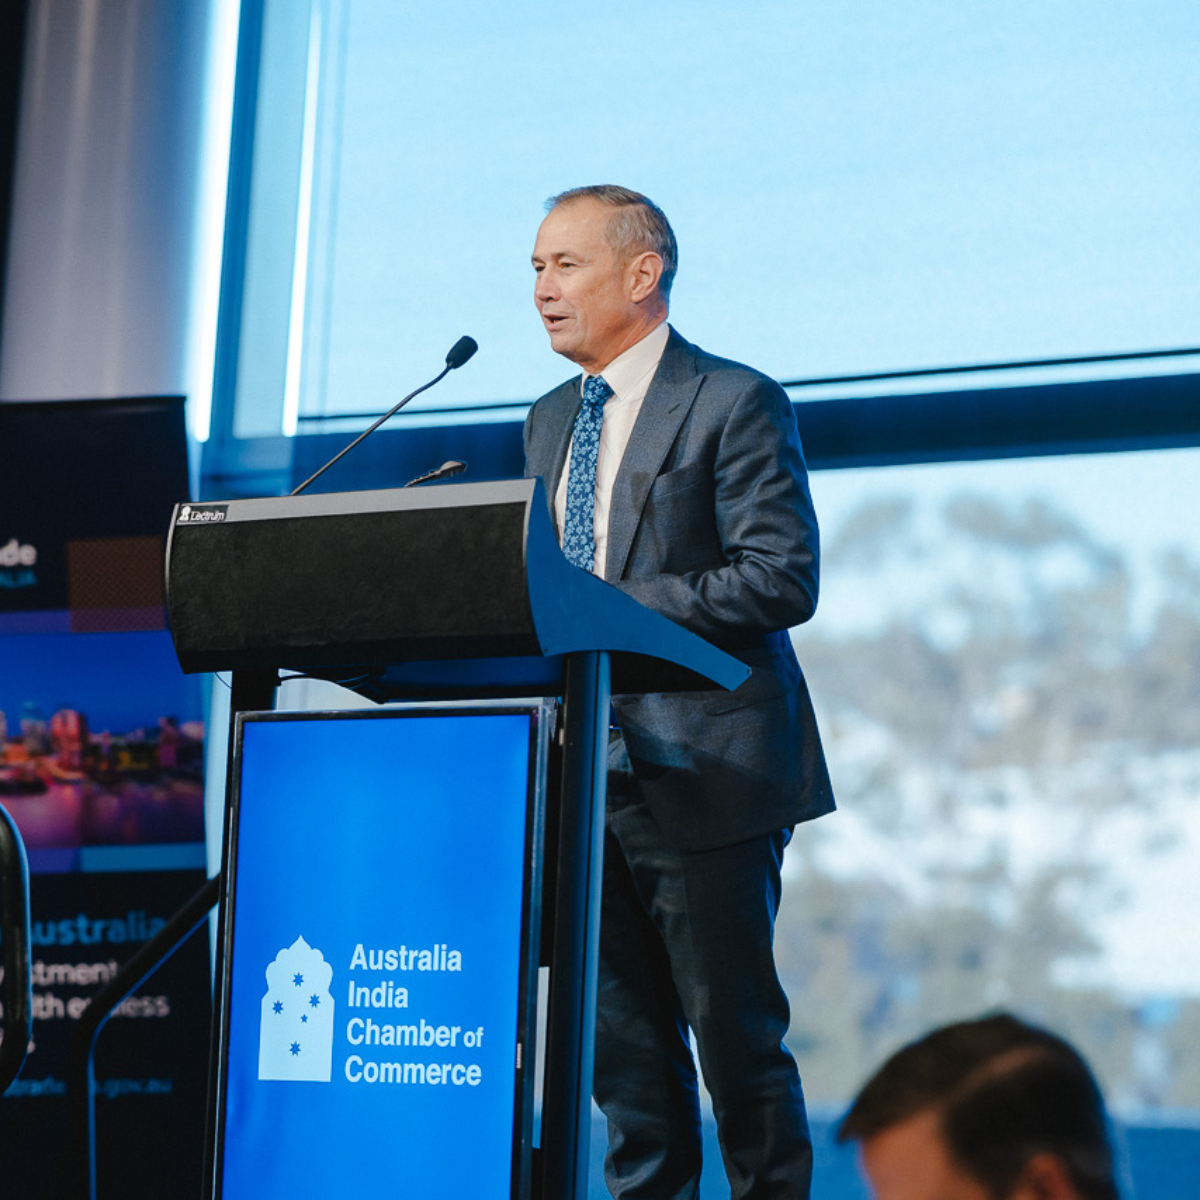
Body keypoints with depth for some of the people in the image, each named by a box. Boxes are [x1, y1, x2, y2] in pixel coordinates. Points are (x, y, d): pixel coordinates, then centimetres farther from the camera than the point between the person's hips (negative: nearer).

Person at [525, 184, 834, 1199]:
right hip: (585, 768, 7)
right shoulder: (551, 421, 18)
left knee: (735, 1031, -2)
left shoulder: (736, 404, -6)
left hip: (701, 768, -7)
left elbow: (783, 580, -15)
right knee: (619, 1036, 10)